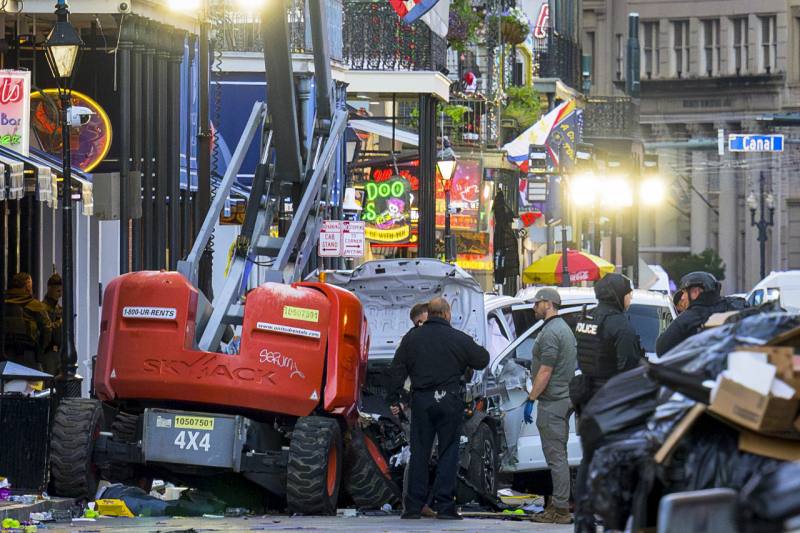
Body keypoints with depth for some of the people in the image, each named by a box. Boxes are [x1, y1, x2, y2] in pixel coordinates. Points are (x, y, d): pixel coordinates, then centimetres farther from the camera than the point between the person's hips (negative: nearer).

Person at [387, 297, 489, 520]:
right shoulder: (459, 339, -3)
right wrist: (481, 350, 29)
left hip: (421, 401, 2)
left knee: (419, 453, 6)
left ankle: (414, 506, 4)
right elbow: (482, 360, 7)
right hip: (449, 401, -2)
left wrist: (394, 399, 10)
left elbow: (397, 370, 5)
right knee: (448, 453, 2)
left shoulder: (412, 338, 5)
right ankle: (444, 505, -2)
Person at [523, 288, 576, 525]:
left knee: (555, 456, -9)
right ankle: (560, 504, 20)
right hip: (565, 398, 11)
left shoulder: (550, 332, -16)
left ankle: (560, 509, -9)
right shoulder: (564, 328, 18)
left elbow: (545, 372, -20)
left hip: (552, 401, -11)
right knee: (559, 455, 16)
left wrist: (531, 399, -15)